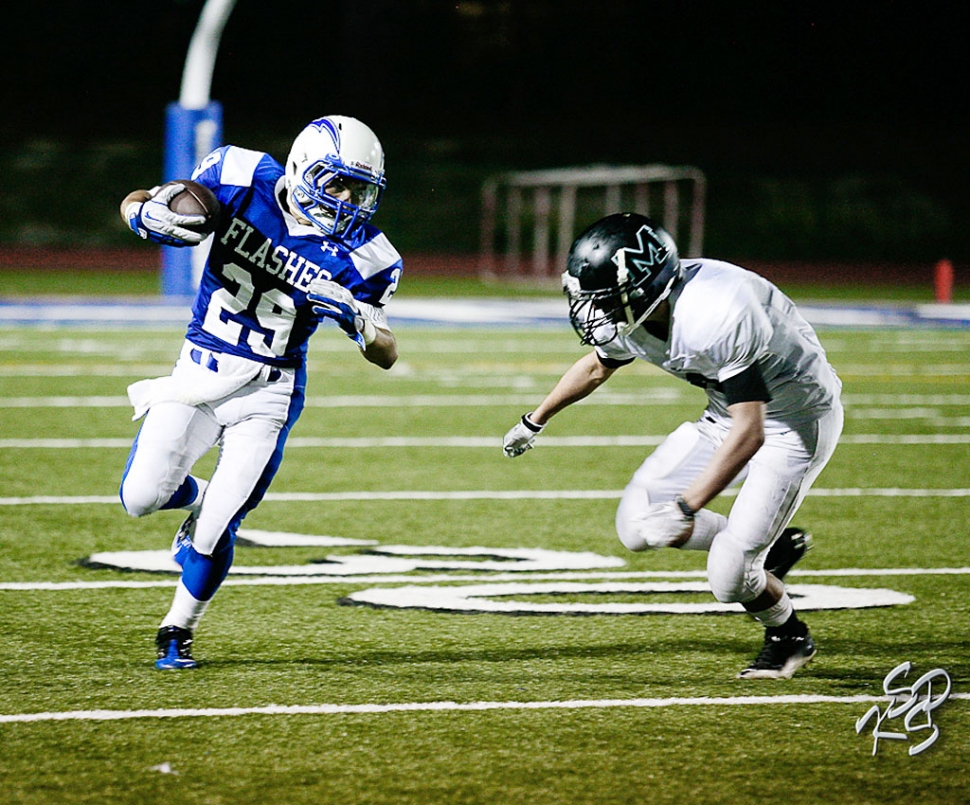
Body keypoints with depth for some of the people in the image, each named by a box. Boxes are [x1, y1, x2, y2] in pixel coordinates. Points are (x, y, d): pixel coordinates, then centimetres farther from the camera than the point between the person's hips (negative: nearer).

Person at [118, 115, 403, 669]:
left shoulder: (359, 257, -11)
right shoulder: (243, 182, -10)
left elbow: (387, 355, -5)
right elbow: (133, 204, -1)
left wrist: (358, 320, -28)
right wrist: (149, 216, -26)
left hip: (266, 393, -1)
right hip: (199, 369, 1)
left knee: (217, 529, -10)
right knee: (142, 497, -8)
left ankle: (177, 632, 15)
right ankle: (199, 496, 28)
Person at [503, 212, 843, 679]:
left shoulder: (714, 319, -37)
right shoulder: (628, 315, -11)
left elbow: (748, 435, -37)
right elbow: (596, 367, 15)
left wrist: (686, 508, -39)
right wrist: (534, 422, 30)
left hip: (796, 420, -8)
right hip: (732, 412, 8)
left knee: (727, 578, -13)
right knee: (637, 525, -1)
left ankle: (789, 638, 20)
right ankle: (774, 546, 16)